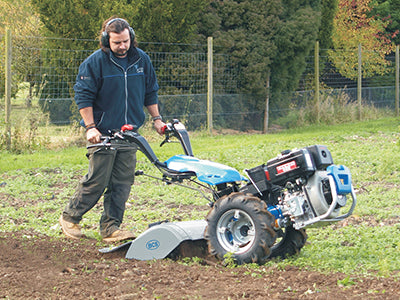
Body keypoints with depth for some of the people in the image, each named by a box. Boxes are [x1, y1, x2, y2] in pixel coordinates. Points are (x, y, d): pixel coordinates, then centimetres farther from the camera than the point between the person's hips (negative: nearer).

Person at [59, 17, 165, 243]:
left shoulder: (141, 60, 8)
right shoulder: (95, 62, -8)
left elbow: (150, 92, 20)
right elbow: (83, 96, -6)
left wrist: (157, 119, 14)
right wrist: (90, 127, -12)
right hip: (103, 132, -5)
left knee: (123, 182, 2)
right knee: (97, 181, -4)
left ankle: (111, 227, 7)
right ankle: (70, 217, 12)